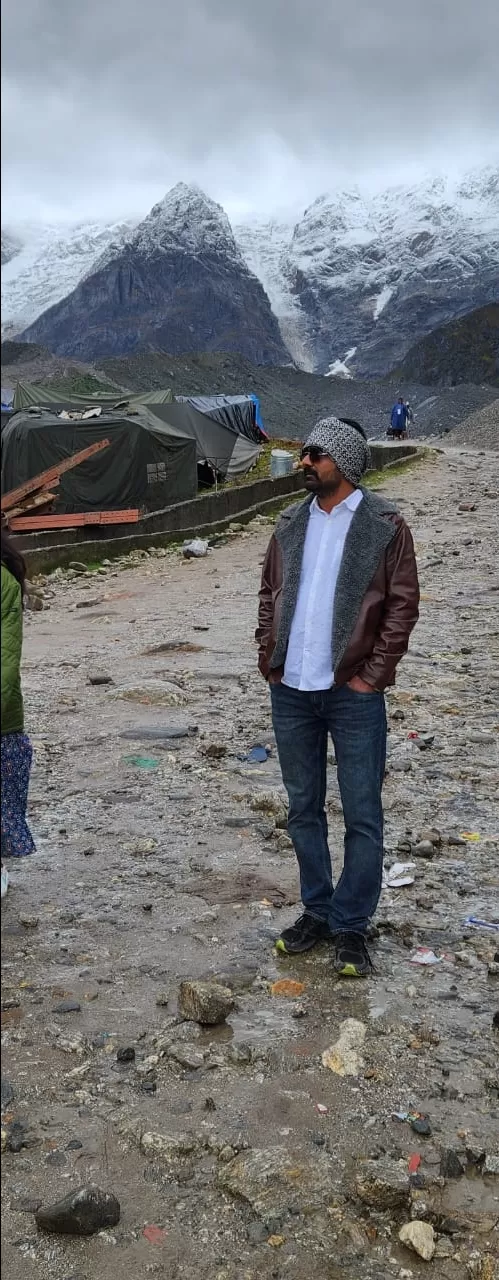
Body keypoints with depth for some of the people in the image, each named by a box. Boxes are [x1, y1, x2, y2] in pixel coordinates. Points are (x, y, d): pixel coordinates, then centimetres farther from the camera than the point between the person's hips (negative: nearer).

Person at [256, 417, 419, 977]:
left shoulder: (384, 525, -5)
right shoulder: (291, 524, 10)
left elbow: (403, 604, -6)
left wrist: (373, 674, -10)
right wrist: (268, 657, 4)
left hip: (352, 694, -5)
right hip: (290, 692, 5)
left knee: (362, 816, 3)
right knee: (303, 809, 14)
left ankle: (350, 926, 18)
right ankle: (316, 911, 30)